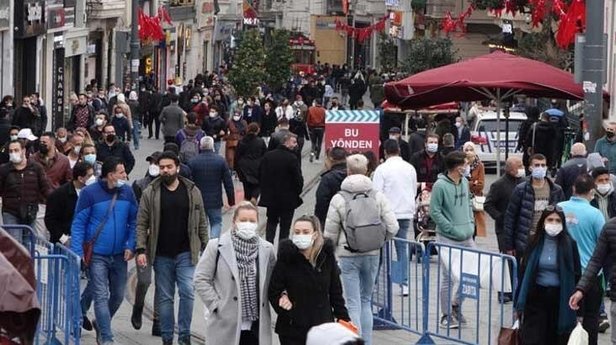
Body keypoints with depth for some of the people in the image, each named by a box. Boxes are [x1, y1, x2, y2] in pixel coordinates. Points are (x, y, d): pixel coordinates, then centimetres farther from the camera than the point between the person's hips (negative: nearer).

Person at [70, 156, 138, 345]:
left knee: (118, 295, 14)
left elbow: (133, 221, 8)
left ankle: (101, 324, 37)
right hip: (97, 256, -4)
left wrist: (130, 246, -4)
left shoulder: (127, 192, 2)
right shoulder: (90, 193, -10)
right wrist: (77, 252, -13)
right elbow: (79, 223, -7)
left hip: (119, 255, 5)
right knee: (101, 297, -5)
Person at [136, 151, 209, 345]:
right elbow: (141, 224, -1)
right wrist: (141, 250, -10)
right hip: (161, 255, 0)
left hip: (186, 253, 0)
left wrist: (205, 248, 4)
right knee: (164, 297, 7)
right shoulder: (150, 193, -1)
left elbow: (201, 223, 8)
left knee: (187, 292, -11)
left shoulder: (192, 192, 3)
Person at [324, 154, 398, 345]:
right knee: (366, 300, 17)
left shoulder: (338, 199, -7)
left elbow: (330, 234, -4)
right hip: (372, 255, 3)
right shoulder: (378, 196, -1)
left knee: (353, 303, 0)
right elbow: (392, 227, -5)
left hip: (348, 256, -3)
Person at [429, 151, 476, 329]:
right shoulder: (440, 186, -13)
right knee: (448, 277, -1)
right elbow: (435, 212, -13)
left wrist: (471, 223, 7)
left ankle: (456, 305, 27)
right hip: (448, 239, -7)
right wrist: (452, 229, -15)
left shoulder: (465, 182, 9)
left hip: (467, 237, 7)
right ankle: (447, 315, 10)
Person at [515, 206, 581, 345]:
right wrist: (520, 302, 6)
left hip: (559, 300, -1)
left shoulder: (569, 244, -3)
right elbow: (524, 271, 6)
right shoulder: (535, 242, 1)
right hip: (536, 297, 1)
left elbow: (576, 275, 1)